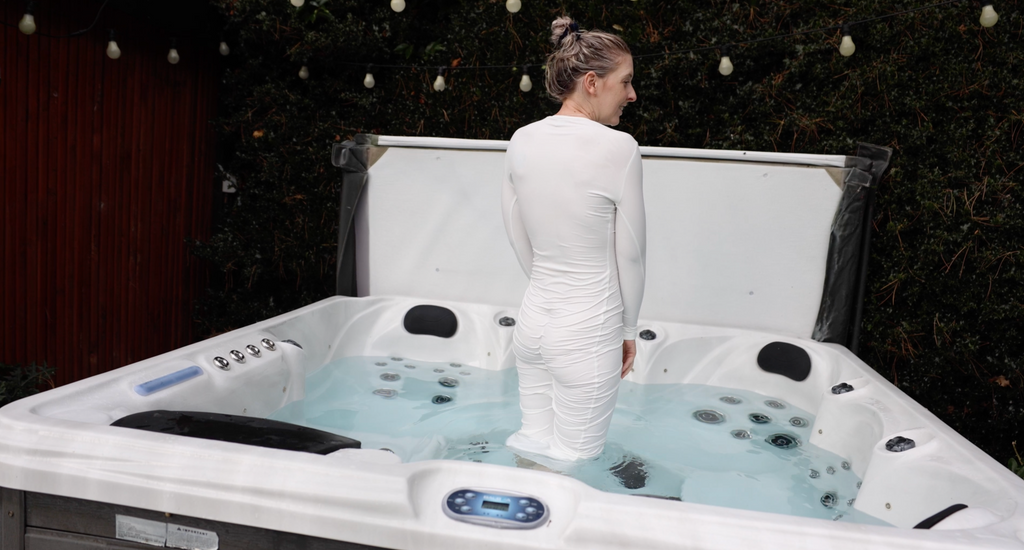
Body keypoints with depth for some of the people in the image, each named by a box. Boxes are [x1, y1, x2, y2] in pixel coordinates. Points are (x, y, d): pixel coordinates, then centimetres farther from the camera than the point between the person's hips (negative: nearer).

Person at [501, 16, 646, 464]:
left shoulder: (521, 141, 0)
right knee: (573, 460, 11)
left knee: (532, 443, 22)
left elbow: (519, 240, 8)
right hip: (589, 330, -6)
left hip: (533, 319, 6)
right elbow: (630, 255, -9)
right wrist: (628, 329, 5)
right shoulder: (618, 148, -17)